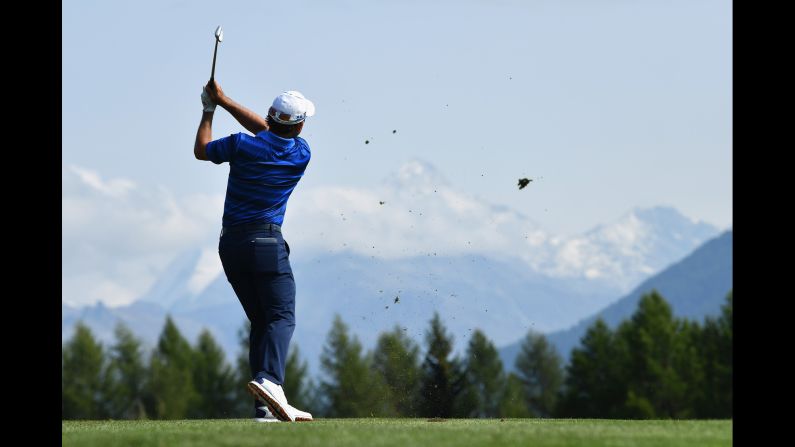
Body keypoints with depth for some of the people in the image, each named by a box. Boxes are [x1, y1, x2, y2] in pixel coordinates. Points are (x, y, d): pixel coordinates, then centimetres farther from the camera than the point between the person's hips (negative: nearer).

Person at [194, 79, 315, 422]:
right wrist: (224, 101, 20)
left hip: (230, 243, 4)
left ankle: (266, 407, 1)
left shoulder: (242, 145, -3)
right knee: (282, 317, -10)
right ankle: (269, 380, -39)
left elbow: (201, 150, 16)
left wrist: (209, 110, 28)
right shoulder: (301, 154, 0)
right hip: (265, 241, -4)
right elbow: (265, 131, 16)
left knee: (261, 322, 9)